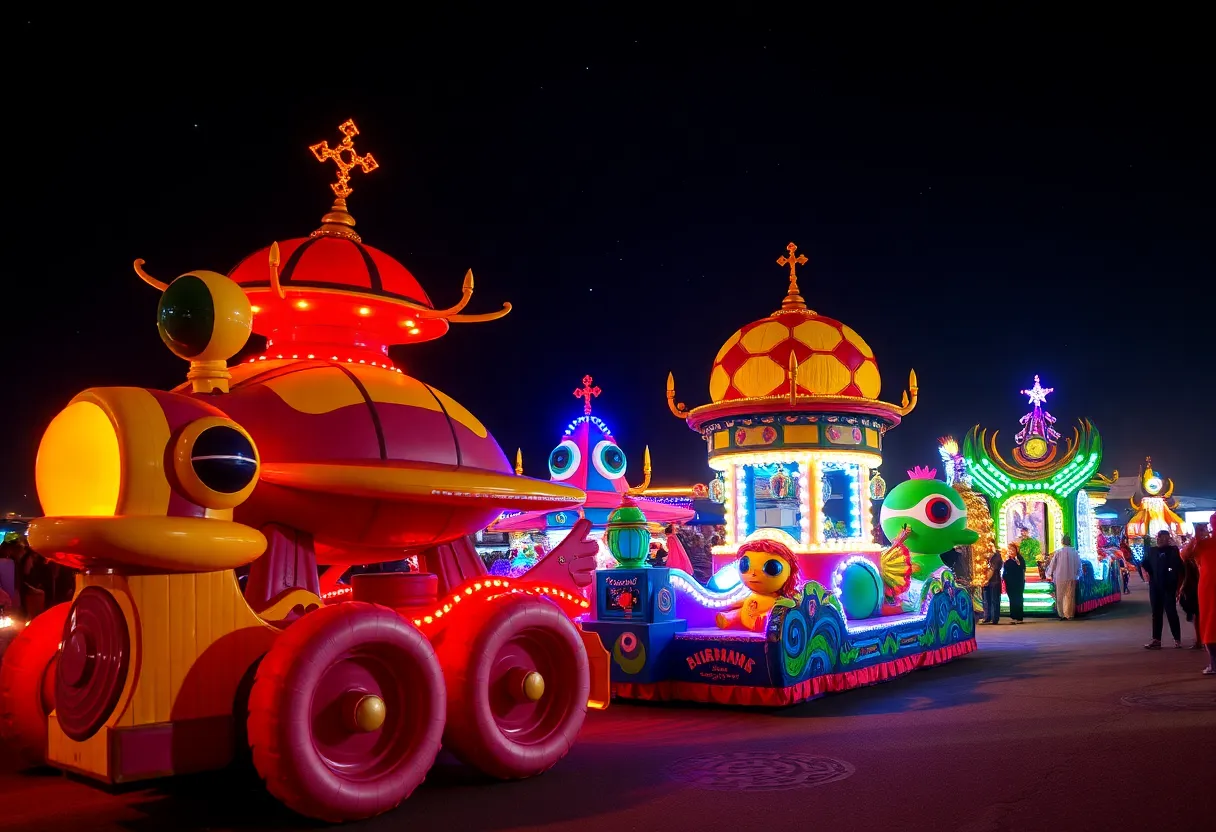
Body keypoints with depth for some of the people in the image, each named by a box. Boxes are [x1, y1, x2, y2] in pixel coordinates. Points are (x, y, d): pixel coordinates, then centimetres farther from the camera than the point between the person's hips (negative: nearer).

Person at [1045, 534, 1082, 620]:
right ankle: (1070, 615, 13)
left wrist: (1049, 575, 14)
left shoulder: (1058, 552, -10)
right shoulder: (1075, 552, -2)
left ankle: (1062, 615, 5)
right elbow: (1079, 565, 10)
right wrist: (1077, 574, 27)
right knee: (1070, 597, 11)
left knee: (1060, 597, 7)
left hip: (1060, 578, -3)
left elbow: (1052, 564, -2)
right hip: (1072, 578, 3)